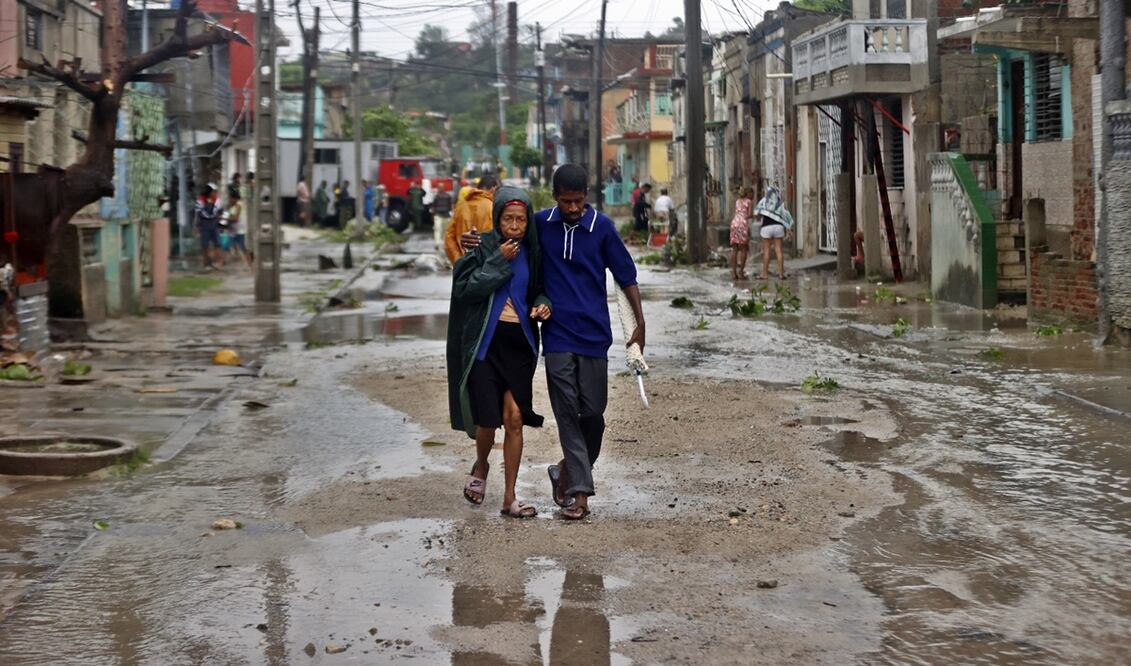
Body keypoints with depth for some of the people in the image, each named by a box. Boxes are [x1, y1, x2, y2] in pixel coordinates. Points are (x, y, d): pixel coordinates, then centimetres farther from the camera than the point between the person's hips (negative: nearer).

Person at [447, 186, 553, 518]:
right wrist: (499, 261, -17)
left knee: (514, 419, -3)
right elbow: (465, 288, -12)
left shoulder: (532, 252, 7)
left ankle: (509, 498, 4)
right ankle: (480, 466, 30)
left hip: (520, 341, 3)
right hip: (485, 341, -3)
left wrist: (541, 304, -6)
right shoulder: (482, 247, -4)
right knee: (488, 418, -5)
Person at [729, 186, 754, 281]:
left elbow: (736, 212, 18)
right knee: (743, 249, 0)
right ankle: (741, 271, -5)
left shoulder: (737, 201, 21)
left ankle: (733, 272, 1)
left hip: (734, 222, 5)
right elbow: (749, 214, -1)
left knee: (734, 249, 5)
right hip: (743, 224, -5)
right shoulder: (749, 202, 6)